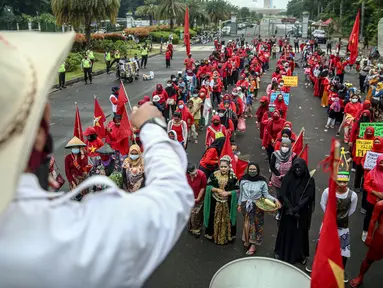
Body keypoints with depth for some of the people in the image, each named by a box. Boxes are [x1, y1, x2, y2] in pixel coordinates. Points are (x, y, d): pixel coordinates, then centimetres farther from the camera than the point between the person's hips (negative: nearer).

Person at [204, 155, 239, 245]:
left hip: (228, 203, -1)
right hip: (215, 202, 1)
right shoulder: (214, 175, -6)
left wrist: (227, 193, -18)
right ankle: (212, 234, 28)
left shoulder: (233, 176, -9)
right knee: (215, 219, 10)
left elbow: (237, 189, -5)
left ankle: (228, 236, 26)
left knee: (226, 219, 9)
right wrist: (217, 189, -16)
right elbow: (208, 186, -2)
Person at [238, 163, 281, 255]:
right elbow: (241, 193, 7)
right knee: (248, 223, 6)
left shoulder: (262, 181, -11)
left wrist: (275, 200, -20)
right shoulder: (243, 180, -4)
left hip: (257, 206, -1)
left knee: (256, 224, 2)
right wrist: (239, 204, 13)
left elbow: (266, 194, -6)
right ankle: (247, 240, 28)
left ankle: (253, 244, 12)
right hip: (246, 205, 2)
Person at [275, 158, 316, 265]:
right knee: (286, 232, 11)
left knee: (300, 233, 10)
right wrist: (291, 209, -18)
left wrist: (296, 209, -20)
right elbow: (283, 195, -8)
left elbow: (307, 197, -12)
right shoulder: (288, 178, -7)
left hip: (302, 213, 0)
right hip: (288, 211, 0)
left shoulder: (309, 181, -7)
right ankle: (283, 253, 27)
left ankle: (300, 255, 26)